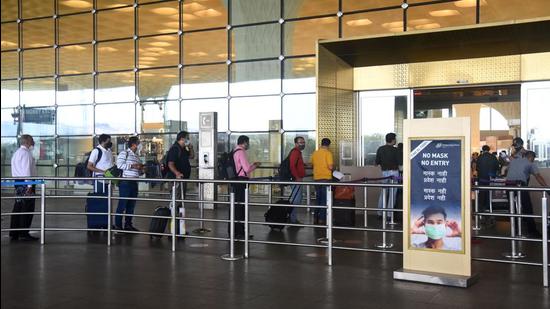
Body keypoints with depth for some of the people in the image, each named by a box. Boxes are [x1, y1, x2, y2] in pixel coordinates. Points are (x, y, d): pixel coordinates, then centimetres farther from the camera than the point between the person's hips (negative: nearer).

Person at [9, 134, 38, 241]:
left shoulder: (17, 153, 21)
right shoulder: (26, 153, -10)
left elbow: (16, 170, 20)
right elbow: (27, 170, -18)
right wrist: (29, 185, -20)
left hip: (18, 183, 10)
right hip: (25, 184, -10)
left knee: (18, 208, 11)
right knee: (27, 208, -6)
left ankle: (14, 233, 13)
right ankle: (24, 233, -5)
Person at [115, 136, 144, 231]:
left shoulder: (136, 156, 20)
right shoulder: (124, 153, -4)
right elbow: (119, 164, -17)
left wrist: (142, 169, 7)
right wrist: (132, 166, -18)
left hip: (134, 183, 8)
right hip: (125, 182, -8)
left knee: (131, 204, 10)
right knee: (123, 204, -4)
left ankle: (128, 224, 18)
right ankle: (118, 225, 2)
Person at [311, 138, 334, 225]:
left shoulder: (315, 153, 6)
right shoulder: (328, 153, -10)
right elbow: (330, 166, -16)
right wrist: (333, 167, 5)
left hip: (316, 178, 5)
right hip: (326, 178, -5)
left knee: (318, 199, 16)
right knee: (324, 199, 2)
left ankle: (316, 219, 16)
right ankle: (322, 219, 1)